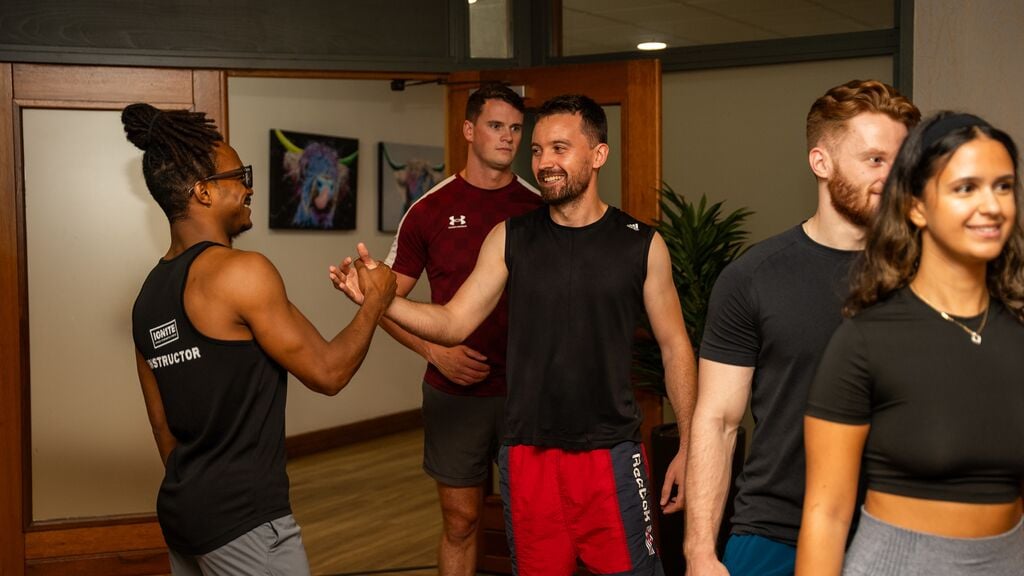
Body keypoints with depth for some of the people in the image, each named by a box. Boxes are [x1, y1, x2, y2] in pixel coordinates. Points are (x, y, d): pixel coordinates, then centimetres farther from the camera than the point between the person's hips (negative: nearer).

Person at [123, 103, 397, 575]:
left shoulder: (149, 295, 9)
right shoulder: (241, 272, -16)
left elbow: (164, 430, 15)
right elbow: (327, 373, -11)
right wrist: (376, 300, 3)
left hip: (180, 511, 8)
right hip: (243, 519, -8)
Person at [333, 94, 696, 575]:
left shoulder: (641, 244, -3)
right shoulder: (511, 238, 1)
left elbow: (674, 347, 2)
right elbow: (453, 323, -2)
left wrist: (688, 447, -1)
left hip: (612, 453, -1)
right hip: (528, 453, 2)